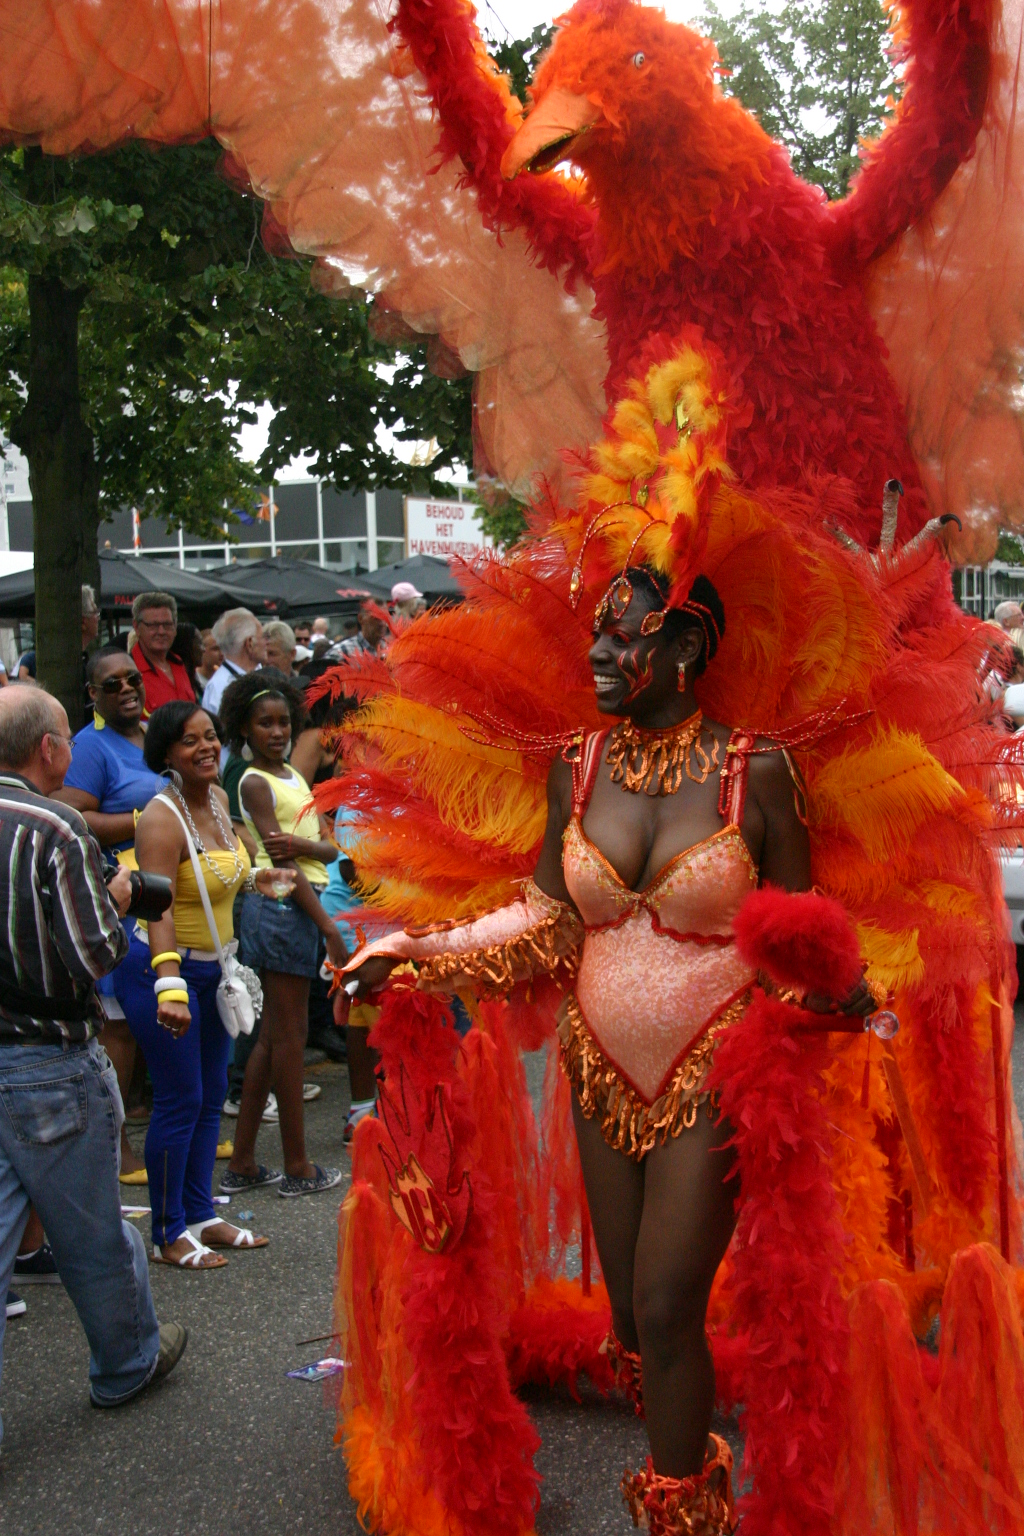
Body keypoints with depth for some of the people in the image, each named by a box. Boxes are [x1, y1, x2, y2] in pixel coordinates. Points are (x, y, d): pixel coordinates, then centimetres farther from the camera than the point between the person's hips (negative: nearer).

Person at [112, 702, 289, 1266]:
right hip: (164, 970, -9)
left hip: (213, 967, 9)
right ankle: (168, 1235, 10)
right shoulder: (162, 819, -22)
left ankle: (201, 1214, 28)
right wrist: (170, 987, -43)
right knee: (181, 1100, -3)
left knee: (212, 1094, 14)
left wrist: (252, 877, 30)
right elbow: (158, 907, -34)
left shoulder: (218, 798, 3)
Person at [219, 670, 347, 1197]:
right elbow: (282, 865, -15)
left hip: (299, 903, 9)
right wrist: (329, 927, -17)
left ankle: (242, 1163, 20)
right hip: (281, 907, -9)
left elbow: (329, 848, 6)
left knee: (272, 1036, 12)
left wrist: (300, 843, -18)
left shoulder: (294, 776, 16)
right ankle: (296, 1167, 9)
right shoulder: (255, 782, -9)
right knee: (289, 1035, -1)